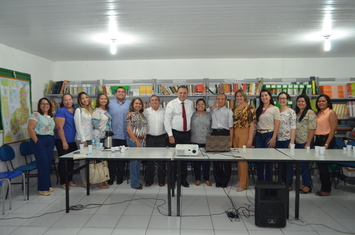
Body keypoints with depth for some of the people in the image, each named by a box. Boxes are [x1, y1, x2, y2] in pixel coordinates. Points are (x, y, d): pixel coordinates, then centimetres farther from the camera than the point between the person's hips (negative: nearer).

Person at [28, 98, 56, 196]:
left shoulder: (51, 117, 17)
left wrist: (53, 139, 6)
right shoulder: (36, 115, -4)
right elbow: (30, 128, -12)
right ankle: (43, 188, 4)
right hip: (40, 141, -7)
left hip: (50, 141, 7)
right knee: (43, 164, -6)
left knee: (48, 163, 10)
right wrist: (36, 141, -14)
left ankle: (48, 185, 21)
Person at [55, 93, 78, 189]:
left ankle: (70, 180, 27)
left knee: (71, 161, 14)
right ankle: (63, 182, 14)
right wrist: (64, 142, -18)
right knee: (63, 161, 3)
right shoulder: (61, 111, -10)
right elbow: (59, 127, -16)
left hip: (73, 141, 6)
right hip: (63, 141, -6)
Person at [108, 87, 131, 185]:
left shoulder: (130, 103, 7)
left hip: (124, 136, 0)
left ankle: (120, 176, 21)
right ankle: (111, 176, 17)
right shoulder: (110, 103, 8)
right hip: (112, 135, 0)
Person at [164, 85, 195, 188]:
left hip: (187, 134, 3)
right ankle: (172, 179, 18)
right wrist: (170, 135, -11)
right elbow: (167, 121, -7)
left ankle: (184, 179, 24)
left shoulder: (191, 104, 7)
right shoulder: (171, 104, -4)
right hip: (175, 134, -3)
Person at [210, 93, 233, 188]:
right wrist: (213, 107, 6)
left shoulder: (228, 111, 3)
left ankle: (225, 181, 14)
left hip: (225, 133, -2)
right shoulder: (212, 110, 12)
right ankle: (218, 180, 17)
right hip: (214, 133, 3)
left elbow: (231, 127, -1)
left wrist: (231, 140, -9)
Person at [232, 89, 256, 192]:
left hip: (245, 133, -6)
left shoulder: (249, 108, -5)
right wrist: (231, 137, 11)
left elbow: (252, 123, -10)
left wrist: (250, 139, -16)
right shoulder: (234, 108, 13)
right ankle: (240, 179, 23)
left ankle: (243, 183, 3)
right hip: (235, 134, 6)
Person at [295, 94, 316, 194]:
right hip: (297, 143, 7)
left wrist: (308, 144, -17)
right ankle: (303, 184, 22)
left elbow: (312, 129, -14)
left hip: (305, 143, -7)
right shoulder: (296, 113, 14)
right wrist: (293, 141, 10)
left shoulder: (310, 113, -8)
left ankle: (307, 186, 10)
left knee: (304, 164, -2)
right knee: (300, 164, 11)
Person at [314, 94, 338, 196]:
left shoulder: (331, 112, -6)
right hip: (318, 139, 8)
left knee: (323, 164, -5)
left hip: (327, 139, -8)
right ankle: (325, 187, 21)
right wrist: (315, 141, 10)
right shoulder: (319, 113, 16)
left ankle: (326, 190, 7)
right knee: (320, 164, 10)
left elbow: (333, 129, -13)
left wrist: (327, 144, -18)